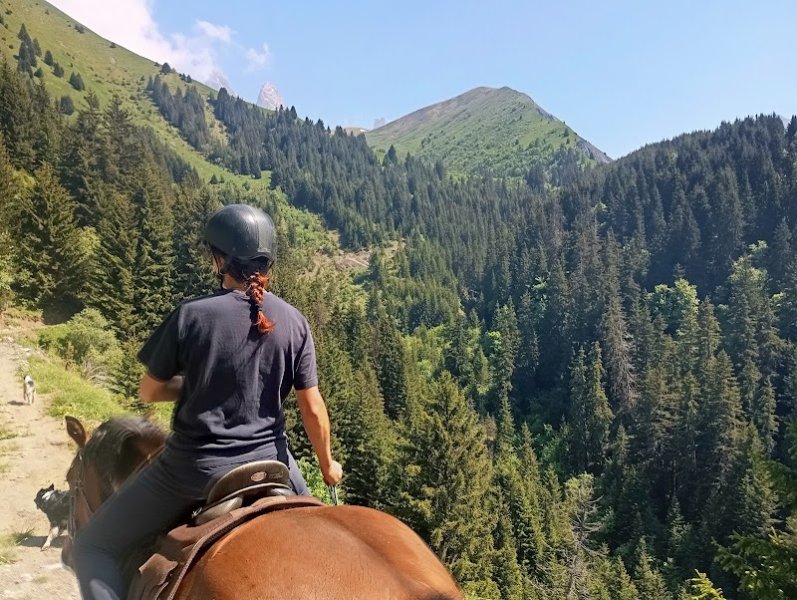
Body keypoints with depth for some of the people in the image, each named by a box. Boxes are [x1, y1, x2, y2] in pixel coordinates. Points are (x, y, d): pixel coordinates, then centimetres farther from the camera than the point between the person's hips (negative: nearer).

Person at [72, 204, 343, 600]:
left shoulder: (192, 314, -16)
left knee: (91, 547, 17)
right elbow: (312, 409, -4)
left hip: (193, 465, -3)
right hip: (266, 460, 4)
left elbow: (150, 392, -4)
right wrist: (327, 464, 12)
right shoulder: (293, 321, -7)